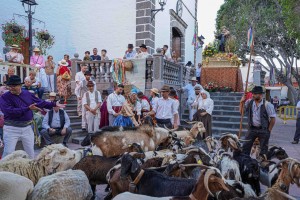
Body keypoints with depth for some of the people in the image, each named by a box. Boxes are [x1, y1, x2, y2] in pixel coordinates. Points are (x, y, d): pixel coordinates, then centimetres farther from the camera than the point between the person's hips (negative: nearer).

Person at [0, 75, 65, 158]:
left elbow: (40, 102, 13)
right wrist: (28, 108, -29)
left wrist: (54, 104, 10)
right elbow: (9, 111, -24)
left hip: (27, 128, 4)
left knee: (30, 152, 15)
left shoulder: (27, 94, 4)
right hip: (11, 129, -4)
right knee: (8, 153, -1)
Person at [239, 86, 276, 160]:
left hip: (263, 130, -3)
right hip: (252, 129, 4)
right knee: (246, 146, 4)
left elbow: (273, 118, -8)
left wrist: (269, 130, -5)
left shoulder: (267, 104, -12)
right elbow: (241, 111, 9)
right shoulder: (249, 102, 0)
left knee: (263, 148, 9)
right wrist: (242, 102, -6)